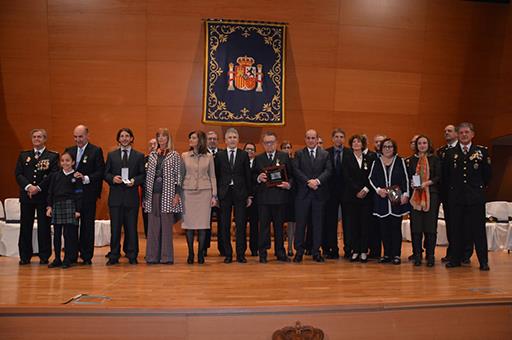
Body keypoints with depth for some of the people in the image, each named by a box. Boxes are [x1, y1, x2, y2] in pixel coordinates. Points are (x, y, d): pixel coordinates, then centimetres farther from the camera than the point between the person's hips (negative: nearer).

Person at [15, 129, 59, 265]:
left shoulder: (53, 156, 2)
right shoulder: (23, 155, 13)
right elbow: (18, 174, 4)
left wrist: (38, 187, -16)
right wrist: (28, 186, -13)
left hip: (44, 196, -3)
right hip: (26, 195, 3)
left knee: (44, 227, 2)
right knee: (25, 227, 6)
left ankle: (44, 256, 10)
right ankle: (25, 256, 14)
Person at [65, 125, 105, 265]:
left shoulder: (96, 151, -2)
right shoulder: (69, 151, 13)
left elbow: (100, 172, -8)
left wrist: (85, 178, -20)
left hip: (88, 194, -4)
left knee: (87, 225, 2)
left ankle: (87, 256, 10)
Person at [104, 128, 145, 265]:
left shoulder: (139, 156, 8)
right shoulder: (111, 155, 12)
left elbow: (143, 175, 5)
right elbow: (106, 174, 10)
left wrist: (135, 180, -13)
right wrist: (113, 178, -10)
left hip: (131, 196, -1)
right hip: (115, 196, 1)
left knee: (131, 227, 2)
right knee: (115, 227, 2)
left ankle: (132, 256, 11)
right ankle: (114, 256, 9)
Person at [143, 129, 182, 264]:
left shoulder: (175, 155, 3)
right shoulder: (152, 155, 13)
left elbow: (178, 176, -1)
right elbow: (147, 176, 13)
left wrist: (177, 194, -9)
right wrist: (145, 196, 9)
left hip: (167, 194, -3)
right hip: (153, 194, 3)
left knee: (167, 225, -1)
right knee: (153, 226, 4)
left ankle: (166, 257, 5)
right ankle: (152, 256, 11)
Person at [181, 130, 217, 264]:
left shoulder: (209, 157, 6)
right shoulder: (184, 156, 7)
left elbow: (212, 177, 7)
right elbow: (181, 176, 8)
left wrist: (214, 195, 2)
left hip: (204, 192, 0)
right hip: (188, 192, 1)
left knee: (202, 223, 0)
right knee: (189, 223, 0)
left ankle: (200, 254, 10)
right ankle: (190, 254, 9)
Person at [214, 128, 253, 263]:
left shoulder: (244, 155, 6)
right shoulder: (219, 155, 6)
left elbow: (248, 176, 5)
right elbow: (216, 176, 4)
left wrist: (249, 195, 2)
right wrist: (215, 195, -1)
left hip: (240, 193, 0)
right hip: (224, 193, 1)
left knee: (240, 224, 0)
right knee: (225, 225, 4)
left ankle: (241, 254, 7)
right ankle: (228, 254, 12)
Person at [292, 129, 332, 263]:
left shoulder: (325, 154, 10)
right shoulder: (299, 154, 7)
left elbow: (328, 170, -1)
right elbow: (296, 171, -4)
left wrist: (318, 181, -17)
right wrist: (308, 181, -16)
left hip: (319, 193, 1)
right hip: (303, 193, -1)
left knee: (318, 223, 5)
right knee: (300, 223, 1)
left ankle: (316, 251, 13)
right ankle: (299, 251, 9)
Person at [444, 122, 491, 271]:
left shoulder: (482, 151, 4)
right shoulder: (450, 153, 6)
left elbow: (487, 174, 8)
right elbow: (445, 175, 12)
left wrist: (481, 187, 8)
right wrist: (451, 188, 9)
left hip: (476, 197, -1)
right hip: (456, 196, 1)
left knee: (478, 229, 1)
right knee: (457, 229, 6)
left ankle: (483, 261, 8)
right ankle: (456, 258, 15)